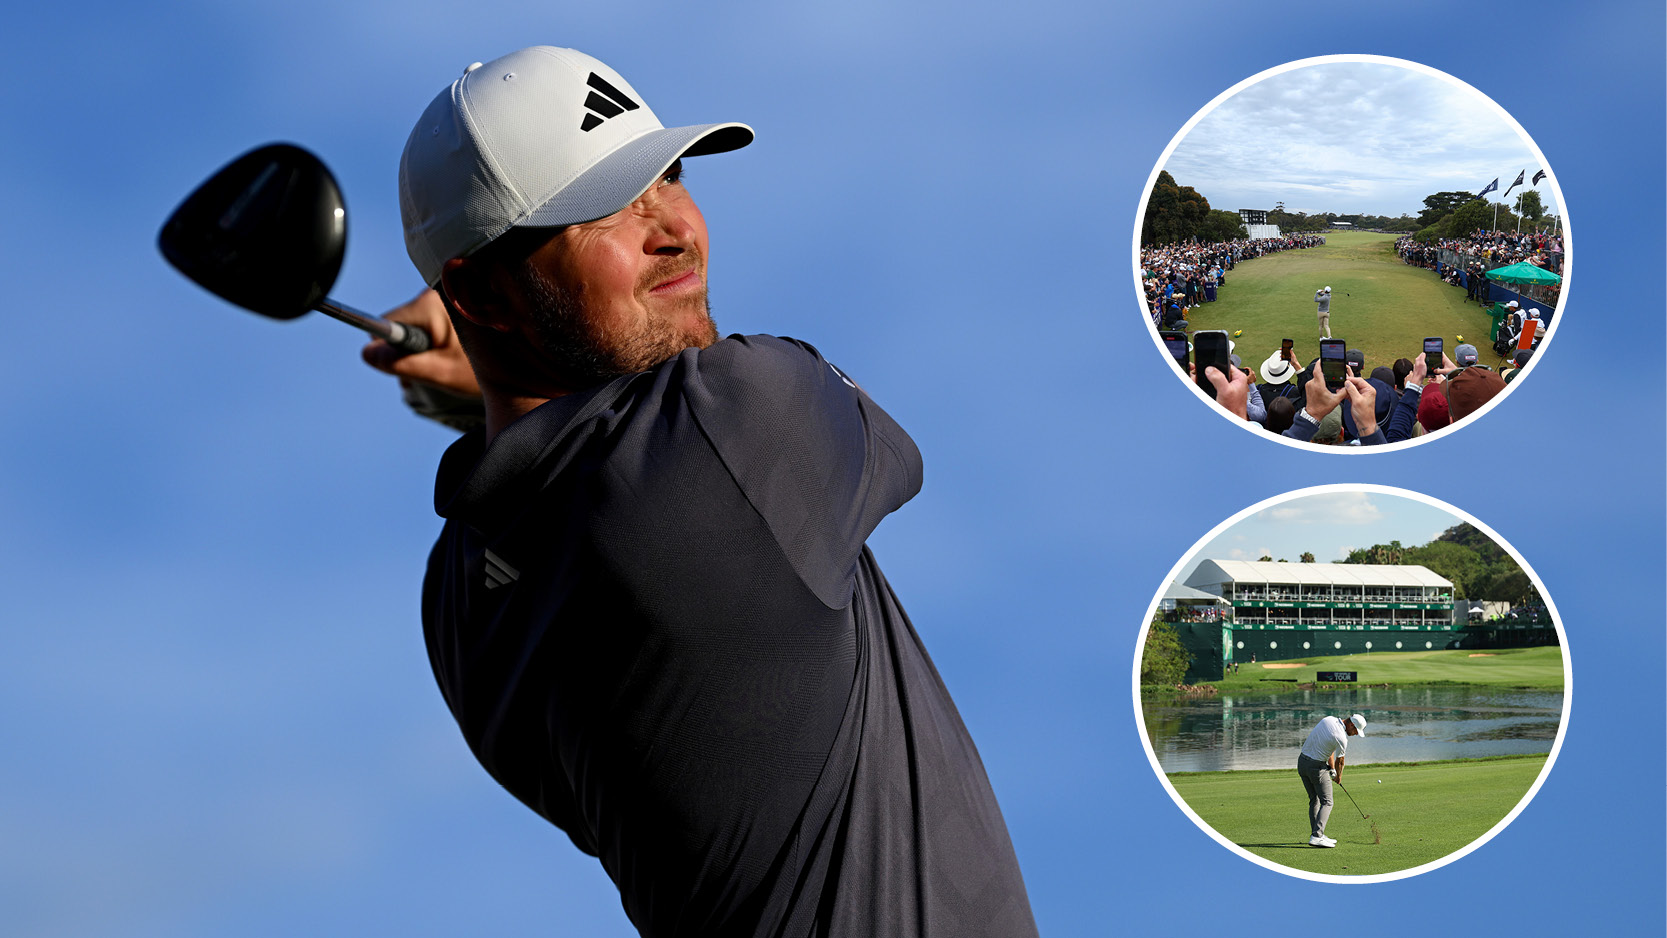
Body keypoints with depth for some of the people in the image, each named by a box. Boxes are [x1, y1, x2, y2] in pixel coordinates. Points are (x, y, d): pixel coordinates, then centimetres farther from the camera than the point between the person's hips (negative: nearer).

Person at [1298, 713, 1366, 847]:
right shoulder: (1342, 739, -19)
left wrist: (1332, 768, 15)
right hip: (1317, 766, -8)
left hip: (1302, 761, 8)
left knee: (1314, 800, 16)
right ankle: (1316, 836, -16)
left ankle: (1316, 834, 15)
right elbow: (1339, 761, -1)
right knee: (1326, 802, -4)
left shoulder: (1328, 720, 3)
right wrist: (1338, 776, 19)